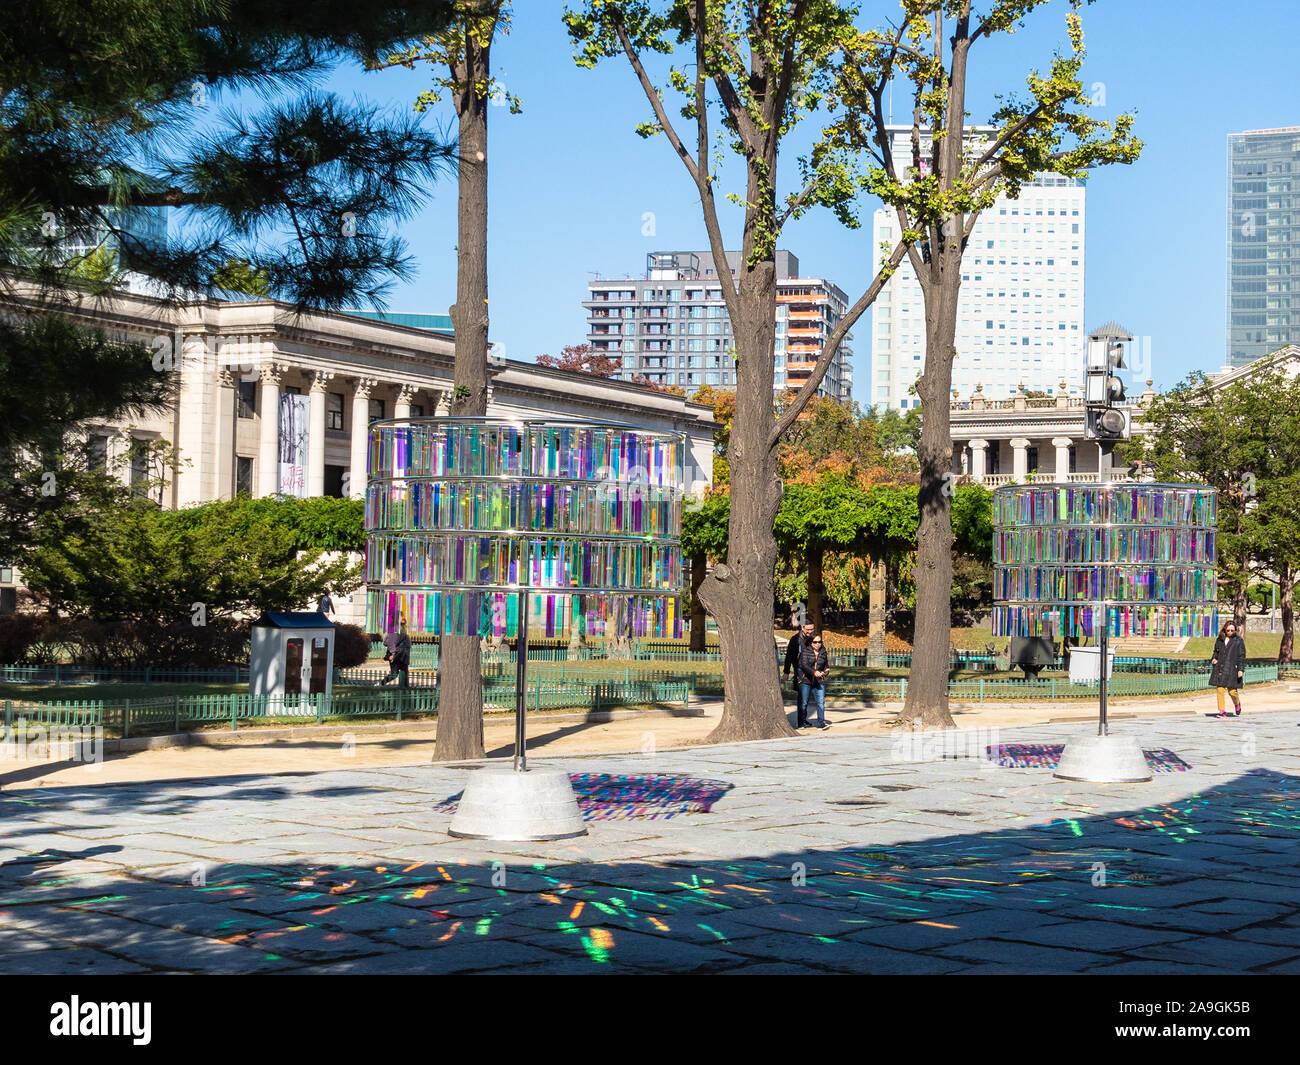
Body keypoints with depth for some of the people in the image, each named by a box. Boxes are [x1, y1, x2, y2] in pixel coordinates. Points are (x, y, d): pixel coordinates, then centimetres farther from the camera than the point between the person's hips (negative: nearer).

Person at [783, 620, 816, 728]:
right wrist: (786, 672, -7)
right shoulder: (795, 639, -7)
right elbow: (789, 656, -5)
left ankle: (804, 720, 19)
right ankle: (799, 722, -10)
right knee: (800, 697, -9)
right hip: (799, 670, -6)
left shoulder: (811, 639, 10)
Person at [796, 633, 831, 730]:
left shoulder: (823, 653, 12)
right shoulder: (805, 652, -2)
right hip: (805, 681, -3)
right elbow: (804, 665, -15)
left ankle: (821, 723, -8)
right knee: (804, 702, 4)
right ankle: (803, 721, 18)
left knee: (821, 702, -9)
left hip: (819, 682, 3)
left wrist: (826, 671, 3)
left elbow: (826, 666, 26)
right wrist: (814, 672, -29)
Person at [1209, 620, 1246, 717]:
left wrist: (1241, 669, -7)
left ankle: (1237, 704, 28)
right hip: (1219, 668, 3)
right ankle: (1222, 711, 1)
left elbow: (1242, 656, 0)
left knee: (1232, 691, -4)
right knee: (1220, 689, -5)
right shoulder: (1220, 640, 12)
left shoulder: (1238, 641, 2)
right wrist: (1213, 659, 5)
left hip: (1232, 669, -3)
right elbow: (1216, 652, 26)